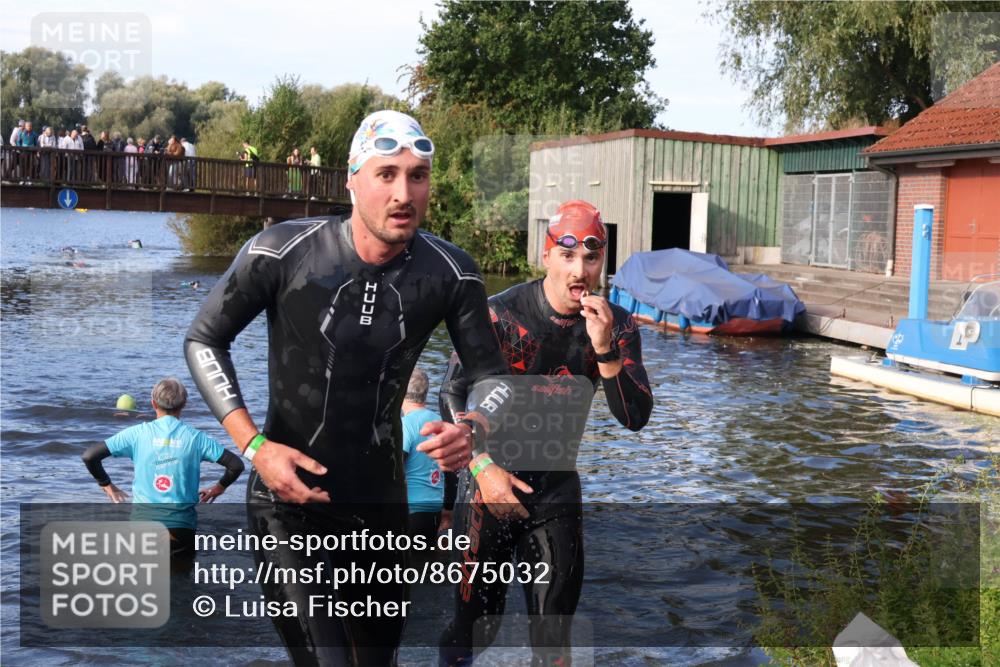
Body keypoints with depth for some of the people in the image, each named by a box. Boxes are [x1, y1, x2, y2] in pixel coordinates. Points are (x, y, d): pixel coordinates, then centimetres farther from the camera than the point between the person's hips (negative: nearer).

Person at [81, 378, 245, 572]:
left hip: (142, 520, 0)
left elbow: (89, 456, -3)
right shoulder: (195, 437, -1)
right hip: (182, 525, 0)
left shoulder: (137, 433, -1)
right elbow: (236, 465, -3)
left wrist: (106, 485, 13)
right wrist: (219, 488, 16)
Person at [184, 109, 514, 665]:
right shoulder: (283, 251, -16)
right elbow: (204, 340, -5)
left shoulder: (451, 274, -10)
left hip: (382, 501, 4)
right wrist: (255, 446, -16)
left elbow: (491, 377, 0)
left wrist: (470, 435, -24)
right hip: (288, 499, -3)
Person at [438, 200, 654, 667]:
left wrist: (605, 349, -26)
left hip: (557, 485, 3)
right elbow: (453, 394, -8)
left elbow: (635, 418, -12)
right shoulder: (501, 314, -14)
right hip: (490, 479, -3)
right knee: (476, 619, 3)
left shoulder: (617, 327, -5)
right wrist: (485, 467, -17)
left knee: (554, 629, 8)